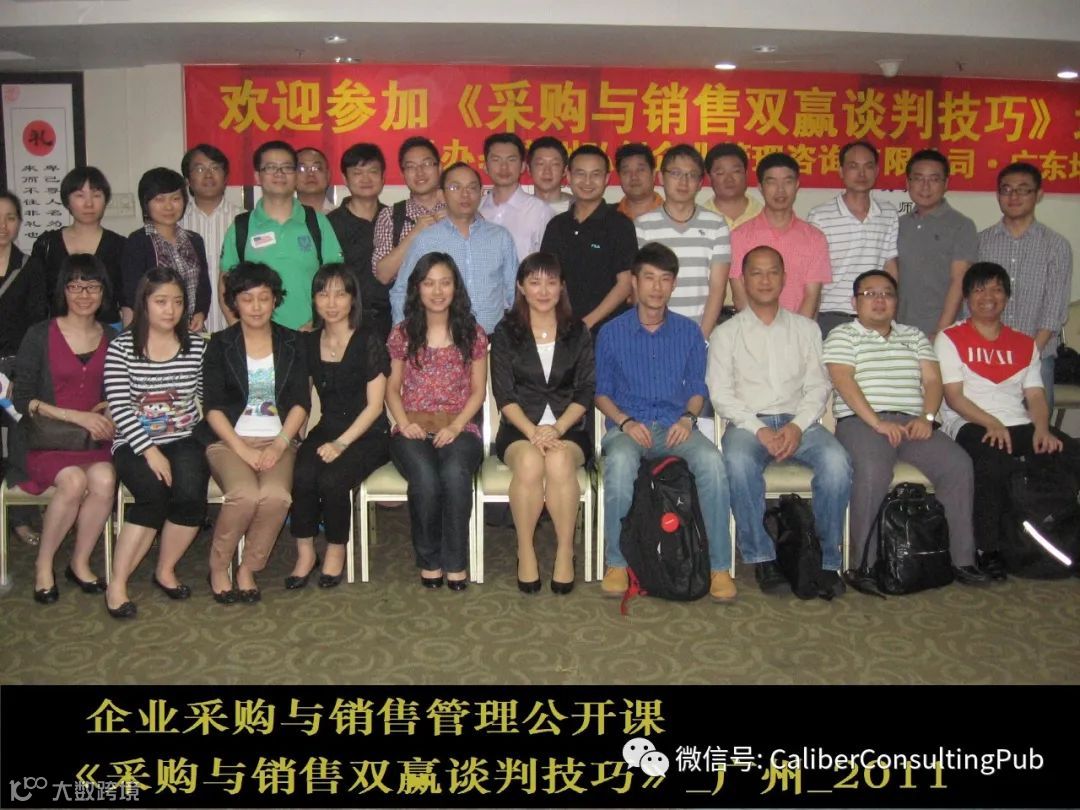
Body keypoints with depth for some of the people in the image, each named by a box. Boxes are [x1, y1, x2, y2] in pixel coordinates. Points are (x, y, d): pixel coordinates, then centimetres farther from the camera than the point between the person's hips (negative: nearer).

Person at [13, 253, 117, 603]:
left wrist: (109, 411, -5)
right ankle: (43, 565, -8)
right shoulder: (40, 335, -1)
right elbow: (23, 399, -4)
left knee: (104, 479, -30)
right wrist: (76, 416, -15)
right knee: (73, 481, -32)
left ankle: (80, 563, -7)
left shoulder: (112, 338, 10)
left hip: (93, 439, 3)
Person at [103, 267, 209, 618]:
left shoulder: (197, 346, 5)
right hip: (134, 444, -2)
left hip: (183, 440, 2)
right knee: (154, 493, -28)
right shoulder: (121, 346, -2)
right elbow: (119, 408, -9)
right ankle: (117, 584, -13)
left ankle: (166, 570, -1)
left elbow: (207, 397, 6)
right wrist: (150, 451, -17)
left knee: (190, 493, -26)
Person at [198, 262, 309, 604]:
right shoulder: (220, 345, 7)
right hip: (229, 440, -1)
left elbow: (300, 403, 5)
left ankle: (248, 569, -7)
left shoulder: (290, 344, 11)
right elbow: (213, 408, 0)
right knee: (245, 494, -32)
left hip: (278, 441, 1)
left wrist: (279, 445, -10)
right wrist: (243, 449, -13)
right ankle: (218, 566, -6)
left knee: (276, 495, -30)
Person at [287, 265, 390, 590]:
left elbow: (374, 405, -9)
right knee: (301, 476, -26)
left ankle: (336, 551, -3)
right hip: (327, 428, 4)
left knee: (332, 479, -29)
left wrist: (341, 443, -17)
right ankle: (305, 552, -8)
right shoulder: (309, 342, 8)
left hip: (368, 434, -4)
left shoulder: (369, 341, -8)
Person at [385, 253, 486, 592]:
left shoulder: (473, 334, 9)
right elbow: (392, 388, 11)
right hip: (412, 431, 0)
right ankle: (429, 560, -12)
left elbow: (478, 390, 7)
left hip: (458, 430, 0)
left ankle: (456, 563, -21)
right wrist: (404, 423, -8)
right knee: (425, 479, -33)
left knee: (455, 474, -35)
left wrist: (456, 426, -9)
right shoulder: (402, 334, 11)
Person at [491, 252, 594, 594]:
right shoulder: (505, 333, 8)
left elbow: (585, 393, 4)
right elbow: (504, 394, 0)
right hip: (518, 430, 0)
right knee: (529, 461, -35)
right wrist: (532, 431, -16)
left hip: (568, 429, 1)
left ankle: (565, 551, -20)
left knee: (559, 461, -34)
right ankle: (525, 551, -18)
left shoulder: (578, 333, 11)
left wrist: (557, 428, -13)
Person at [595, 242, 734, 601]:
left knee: (711, 460, -33)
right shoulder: (611, 333, 7)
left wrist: (687, 417, -7)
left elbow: (697, 387, 14)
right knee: (620, 461, -38)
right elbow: (601, 392, 8)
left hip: (676, 425, 1)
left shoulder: (689, 332, 12)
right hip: (628, 426, -1)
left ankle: (720, 565, -23)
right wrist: (625, 422, -10)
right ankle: (616, 563, -23)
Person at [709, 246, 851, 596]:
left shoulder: (806, 328, 18)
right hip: (748, 422, -2)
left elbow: (818, 386, 9)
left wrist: (797, 426, -10)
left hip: (798, 421, 2)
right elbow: (721, 394, 2)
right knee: (739, 462, -36)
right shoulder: (726, 333, 11)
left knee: (836, 461, -30)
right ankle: (761, 558, -22)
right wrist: (759, 429, -14)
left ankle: (828, 561, -17)